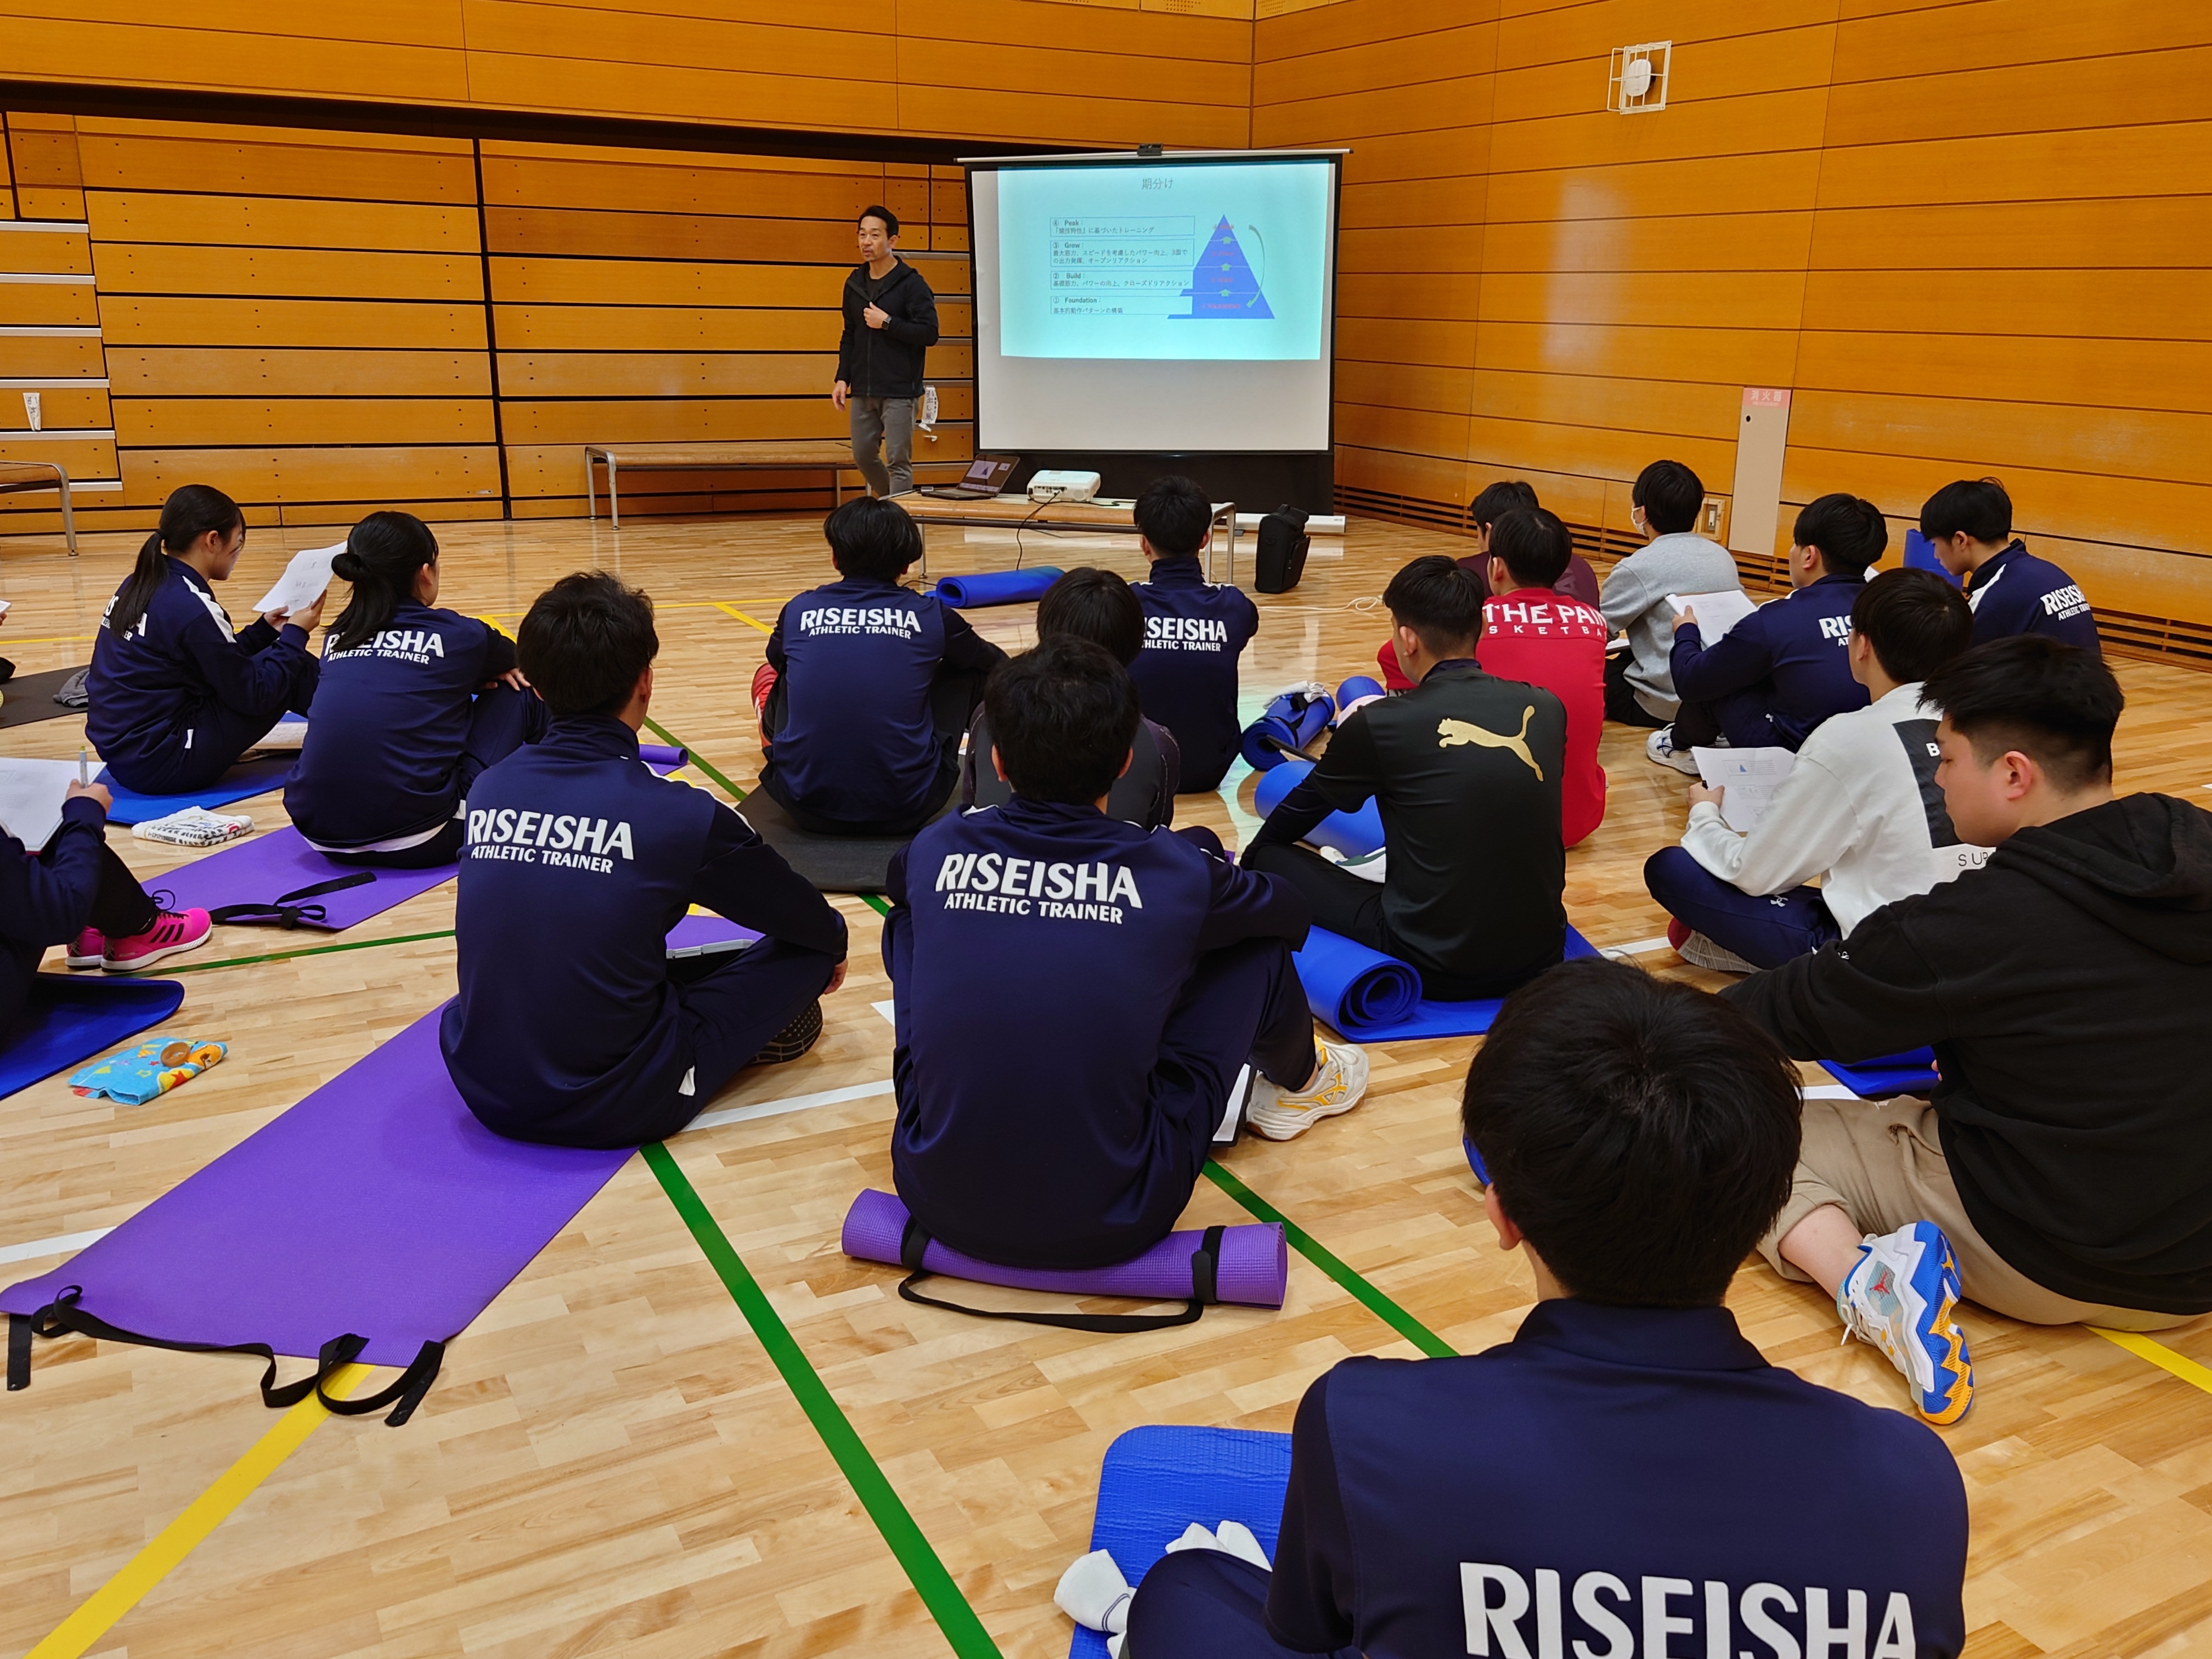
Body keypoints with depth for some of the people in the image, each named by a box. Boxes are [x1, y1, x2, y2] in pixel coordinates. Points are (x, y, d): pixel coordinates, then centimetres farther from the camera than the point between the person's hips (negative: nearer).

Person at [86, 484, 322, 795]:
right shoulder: (191, 607, -20)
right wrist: (296, 633, -2)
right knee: (293, 667, -3)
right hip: (164, 764, -9)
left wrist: (266, 630, 15)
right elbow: (254, 695, -12)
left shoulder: (140, 584, 7)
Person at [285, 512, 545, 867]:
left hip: (320, 836, 6)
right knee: (515, 691, 14)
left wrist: (474, 674, 27)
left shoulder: (337, 638, 12)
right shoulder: (457, 635, 0)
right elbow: (509, 659, 26)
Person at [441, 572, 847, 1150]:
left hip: (483, 1090, 6)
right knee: (806, 949, 7)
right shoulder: (681, 815, -16)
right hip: (615, 1109, -5)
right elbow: (813, 925, 2)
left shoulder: (486, 791, -1)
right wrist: (836, 942, 27)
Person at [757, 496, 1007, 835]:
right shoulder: (931, 616, 2)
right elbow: (998, 664, 24)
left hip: (807, 809, 2)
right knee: (971, 671, 20)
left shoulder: (799, 610, 6)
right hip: (905, 813, -1)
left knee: (770, 678, 26)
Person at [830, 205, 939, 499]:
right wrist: (842, 378, 9)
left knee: (898, 461, -4)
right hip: (862, 391, 6)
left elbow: (929, 333, -14)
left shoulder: (912, 284, -7)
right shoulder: (855, 284, 11)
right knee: (864, 456, 13)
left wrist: (888, 322, -17)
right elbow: (849, 336, 18)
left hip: (899, 391, -6)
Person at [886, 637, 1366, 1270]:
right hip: (1109, 1228, -2)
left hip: (939, 1207, 3)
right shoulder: (1176, 870, -9)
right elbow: (1291, 911, 15)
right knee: (1257, 943, 10)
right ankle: (1297, 1086, 43)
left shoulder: (938, 849, -3)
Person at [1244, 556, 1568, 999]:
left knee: (1272, 859, 11)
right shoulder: (1548, 708, 0)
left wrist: (1252, 857, 30)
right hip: (1540, 957, 5)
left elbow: (1306, 804, 9)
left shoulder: (1381, 723, -12)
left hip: (1435, 968, -5)